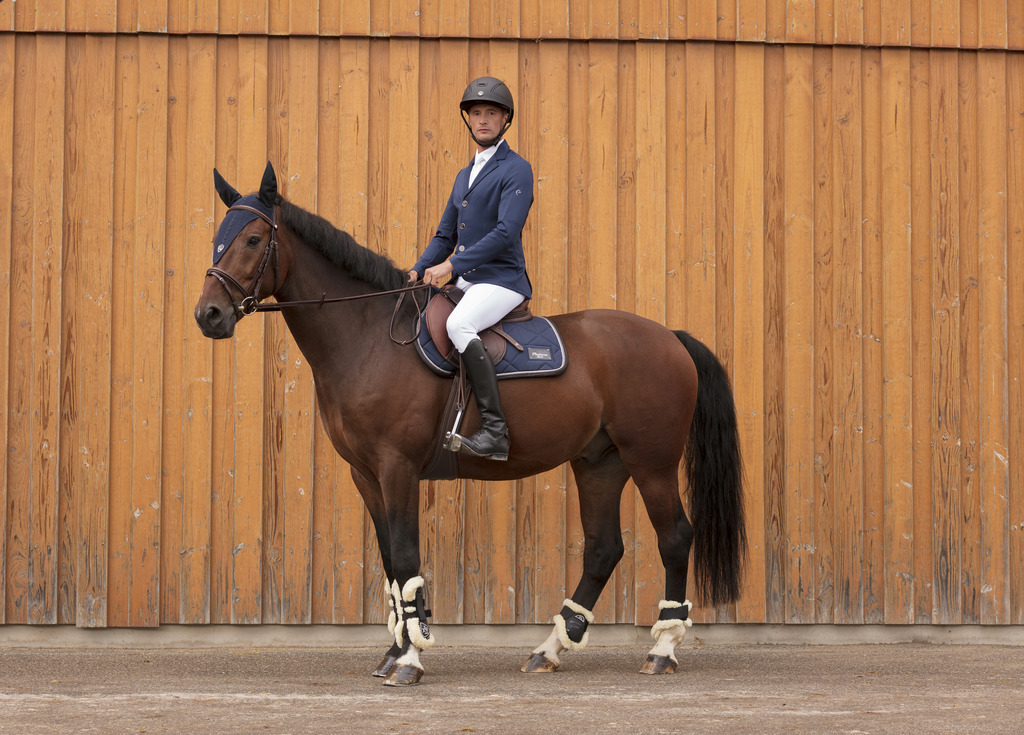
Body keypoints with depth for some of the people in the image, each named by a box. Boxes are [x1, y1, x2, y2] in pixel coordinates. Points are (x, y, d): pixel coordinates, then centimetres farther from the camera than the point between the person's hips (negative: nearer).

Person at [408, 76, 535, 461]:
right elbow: (445, 236, 23)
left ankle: (494, 429, -39)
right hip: (465, 281, 9)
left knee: (458, 325, -35)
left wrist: (452, 265, -22)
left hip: (502, 280, -9)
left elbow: (506, 232, -18)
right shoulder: (465, 175, 20)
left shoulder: (516, 170, -6)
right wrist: (418, 271, 4)